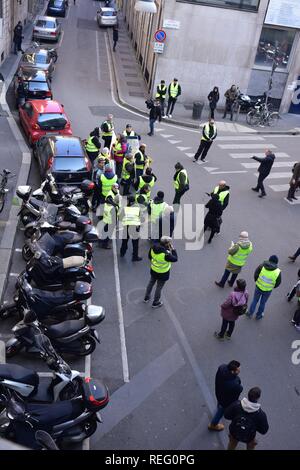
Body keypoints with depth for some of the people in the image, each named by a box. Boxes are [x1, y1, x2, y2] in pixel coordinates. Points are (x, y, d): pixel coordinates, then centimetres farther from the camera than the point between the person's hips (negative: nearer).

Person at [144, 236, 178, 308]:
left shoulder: (153, 247, -16)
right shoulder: (166, 254, -36)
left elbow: (149, 256, 1)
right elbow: (175, 259, -20)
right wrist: (173, 250, -14)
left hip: (153, 270, 6)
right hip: (162, 273, -6)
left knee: (151, 283, 28)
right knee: (159, 287, 15)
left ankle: (146, 298, 47)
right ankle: (155, 303, 34)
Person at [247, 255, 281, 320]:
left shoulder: (262, 266, -19)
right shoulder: (278, 272, -20)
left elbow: (255, 275, -8)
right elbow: (278, 283, -7)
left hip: (258, 287, 0)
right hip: (268, 290, 0)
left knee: (255, 300, 25)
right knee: (263, 303, 24)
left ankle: (250, 313, 40)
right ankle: (258, 315, 43)